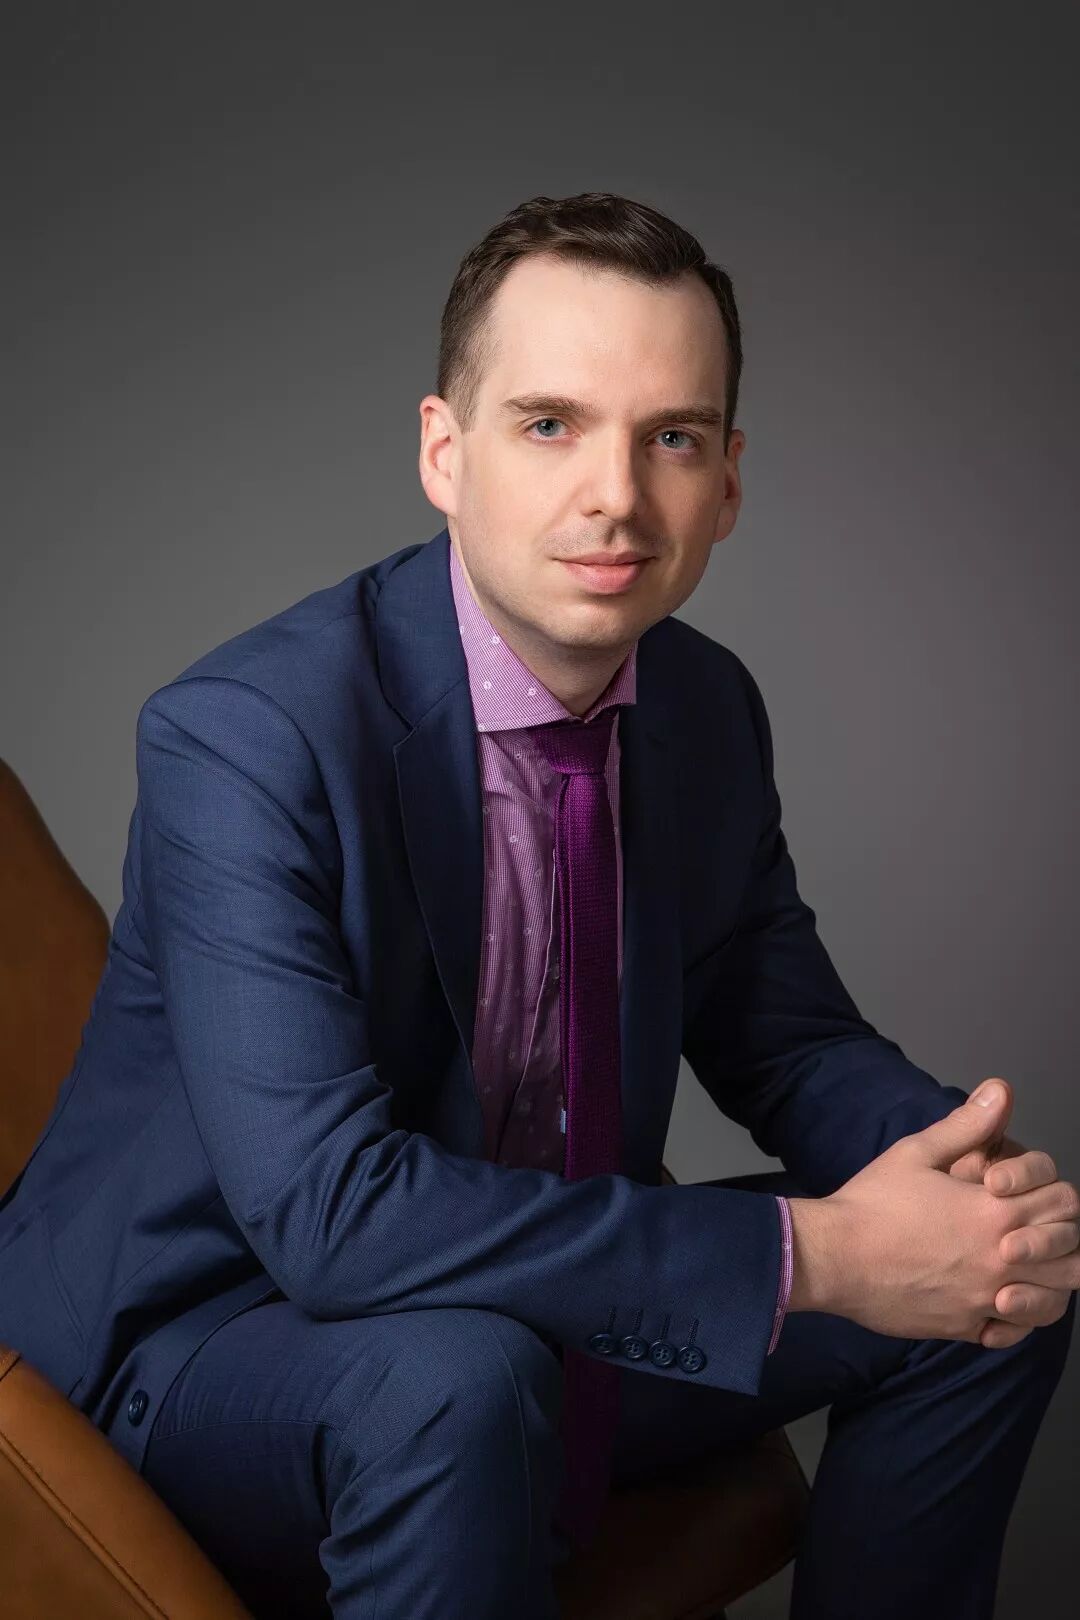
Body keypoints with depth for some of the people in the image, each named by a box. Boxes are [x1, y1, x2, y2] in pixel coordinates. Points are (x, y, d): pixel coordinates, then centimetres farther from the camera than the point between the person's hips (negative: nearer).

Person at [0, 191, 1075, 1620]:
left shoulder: (709, 708, -3)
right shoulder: (243, 736, -26)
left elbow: (784, 1033, 8)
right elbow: (326, 1205, -34)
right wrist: (809, 1255, -32)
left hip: (557, 1305, 7)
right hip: (207, 1340, -7)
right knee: (453, 1373, -39)